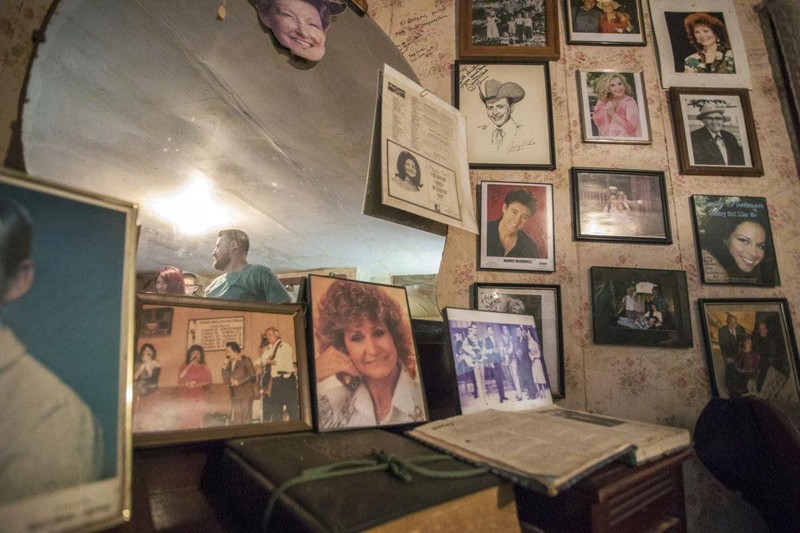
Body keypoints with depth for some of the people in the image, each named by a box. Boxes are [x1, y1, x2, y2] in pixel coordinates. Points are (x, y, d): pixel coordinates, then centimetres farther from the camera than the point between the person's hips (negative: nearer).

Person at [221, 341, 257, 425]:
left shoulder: (245, 360, -1)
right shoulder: (230, 363, 15)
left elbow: (252, 376, -7)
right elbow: (226, 381, 10)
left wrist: (239, 381, -12)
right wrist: (225, 367, 2)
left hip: (246, 396, -6)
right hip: (234, 397, 6)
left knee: (246, 421, -5)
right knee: (235, 423, 4)